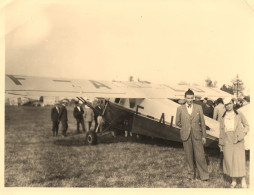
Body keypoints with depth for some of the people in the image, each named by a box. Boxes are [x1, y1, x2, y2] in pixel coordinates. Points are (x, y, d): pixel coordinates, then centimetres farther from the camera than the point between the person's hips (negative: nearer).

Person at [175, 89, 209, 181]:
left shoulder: (198, 107, 4)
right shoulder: (180, 109, 3)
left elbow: (202, 122, 6)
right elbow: (177, 122, 11)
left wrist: (204, 136, 4)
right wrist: (186, 128, 5)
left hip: (197, 135, 0)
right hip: (186, 135, 1)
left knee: (200, 156, -3)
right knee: (189, 156, 7)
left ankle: (204, 175, 8)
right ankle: (191, 173, 22)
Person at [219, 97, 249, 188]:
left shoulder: (239, 114, 5)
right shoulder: (223, 117, 10)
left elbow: (246, 126, 9)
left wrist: (242, 134, -9)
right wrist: (220, 143, 13)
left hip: (237, 140, -2)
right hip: (227, 141, 2)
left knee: (239, 160, -7)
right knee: (229, 160, 2)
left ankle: (243, 181, 5)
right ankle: (233, 181, 14)